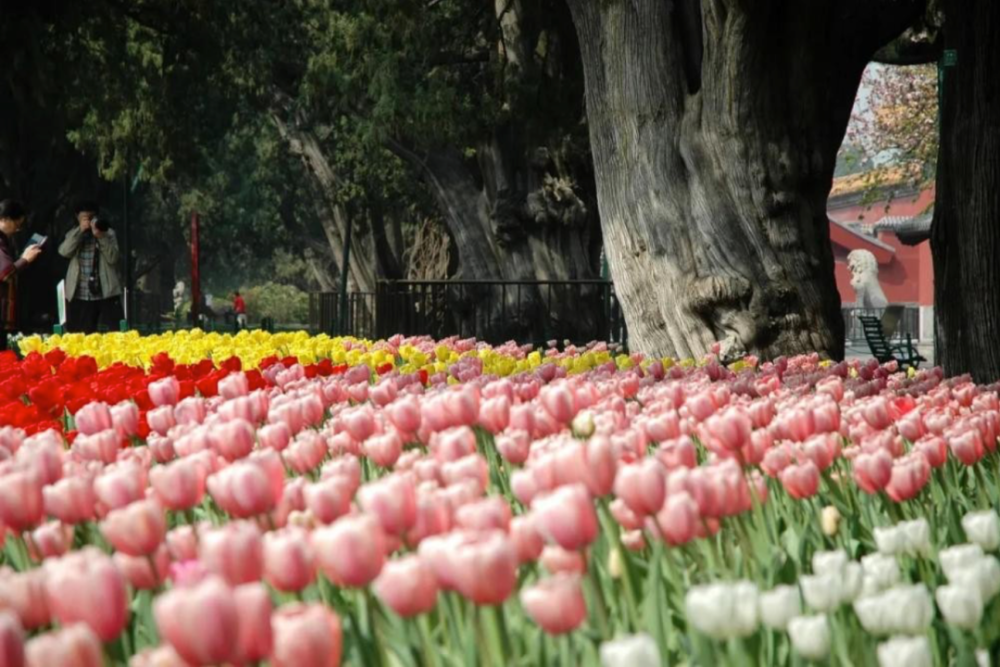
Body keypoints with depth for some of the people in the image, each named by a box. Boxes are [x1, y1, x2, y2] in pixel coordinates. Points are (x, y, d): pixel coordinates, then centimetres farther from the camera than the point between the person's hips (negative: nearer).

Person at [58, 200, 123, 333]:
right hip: (80, 297, 2)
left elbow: (112, 258, -7)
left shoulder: (108, 233, 5)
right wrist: (80, 231, -13)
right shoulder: (74, 235, 12)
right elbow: (64, 252, -8)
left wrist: (101, 237, -17)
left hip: (106, 294, -2)